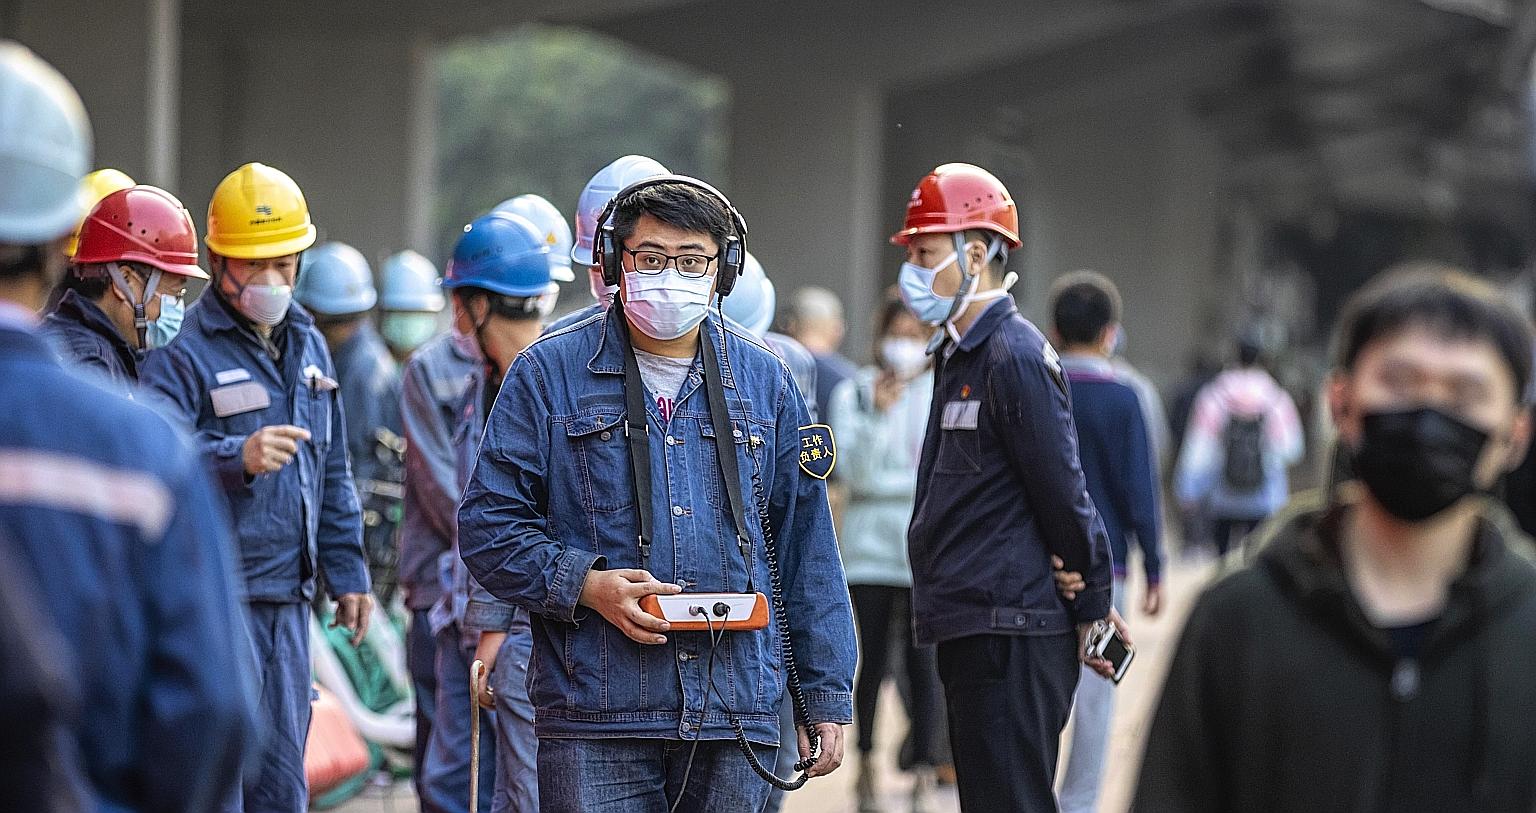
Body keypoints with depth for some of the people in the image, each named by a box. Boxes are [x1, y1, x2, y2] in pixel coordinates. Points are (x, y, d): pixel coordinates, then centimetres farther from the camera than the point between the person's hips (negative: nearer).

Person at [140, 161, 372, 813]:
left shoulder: (307, 344, 15)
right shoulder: (182, 350, -11)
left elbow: (331, 472, 24)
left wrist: (346, 571, 21)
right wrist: (237, 458, -42)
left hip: (288, 602, 8)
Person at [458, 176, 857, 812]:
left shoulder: (763, 380, 13)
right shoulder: (549, 373, 4)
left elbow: (806, 551, 14)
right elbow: (488, 525, 2)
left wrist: (826, 696, 11)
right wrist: (587, 585, -14)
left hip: (737, 721, 3)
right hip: (595, 721, -3)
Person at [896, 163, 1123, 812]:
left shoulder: (1015, 355, -14)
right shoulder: (960, 355, 18)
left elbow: (1063, 491, -14)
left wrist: (1090, 606, -8)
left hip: (1011, 635, -10)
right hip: (968, 631, 10)